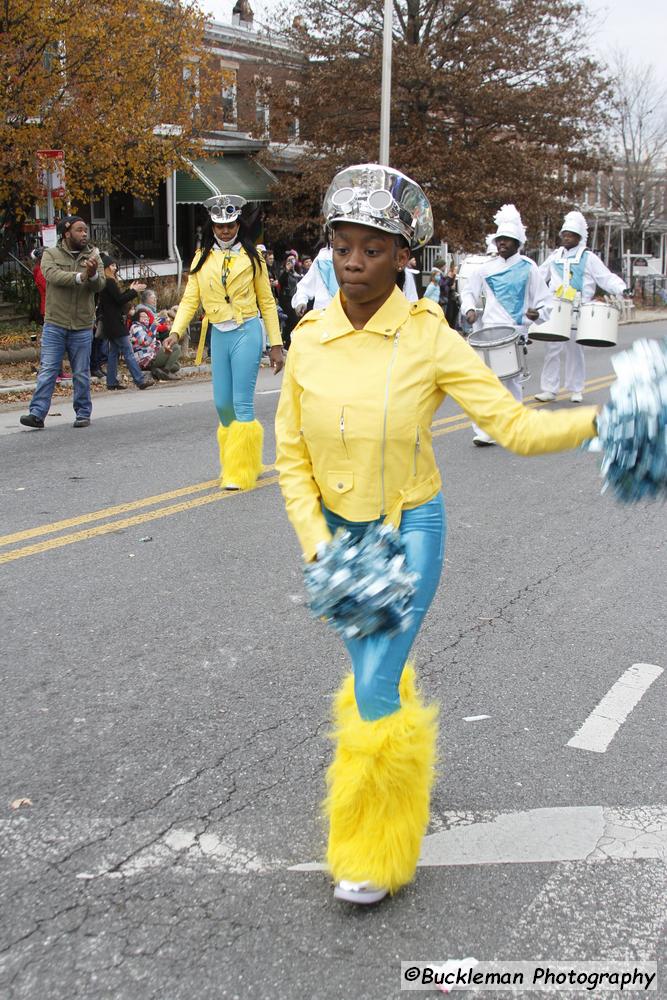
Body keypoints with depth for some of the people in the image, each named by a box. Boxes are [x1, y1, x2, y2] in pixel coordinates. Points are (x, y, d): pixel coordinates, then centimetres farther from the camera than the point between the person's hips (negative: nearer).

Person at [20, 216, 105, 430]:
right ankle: (37, 414, -2)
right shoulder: (51, 254, 3)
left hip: (82, 326, 1)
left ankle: (83, 414, 18)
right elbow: (53, 275, -18)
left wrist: (93, 275, -29)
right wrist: (80, 276, -30)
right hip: (54, 324, -1)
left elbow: (100, 285, -6)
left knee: (82, 374, 8)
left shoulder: (92, 256, 7)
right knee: (47, 371, -2)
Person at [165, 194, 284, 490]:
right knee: (222, 403, 8)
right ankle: (231, 461, 27)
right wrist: (176, 332, -14)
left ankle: (241, 472, 2)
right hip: (218, 334, 4)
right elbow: (190, 299, 1)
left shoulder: (251, 257, 2)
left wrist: (275, 344, 1)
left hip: (246, 332, -4)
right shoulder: (202, 258, 8)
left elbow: (267, 302, 5)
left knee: (242, 402, -6)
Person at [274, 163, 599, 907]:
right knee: (375, 667, 20)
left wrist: (600, 419, -31)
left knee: (375, 687, -6)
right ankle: (404, 769, 51)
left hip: (410, 530, -4)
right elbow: (292, 460, -1)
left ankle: (377, 852, 17)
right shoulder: (309, 339, -5)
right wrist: (318, 546, -10)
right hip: (337, 529, 4)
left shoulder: (428, 338, -14)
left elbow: (515, 425, -17)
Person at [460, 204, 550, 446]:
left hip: (516, 332, -2)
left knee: (512, 379, 5)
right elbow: (469, 292, 19)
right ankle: (485, 431, -6)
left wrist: (537, 312, -16)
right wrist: (469, 308, -2)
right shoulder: (486, 268, 9)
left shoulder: (527, 267, 2)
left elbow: (544, 301, 5)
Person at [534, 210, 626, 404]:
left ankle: (576, 390, 15)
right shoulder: (555, 257, 13)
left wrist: (622, 289, -19)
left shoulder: (588, 258, 2)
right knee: (552, 350, -1)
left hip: (578, 313, -2)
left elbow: (606, 278, -3)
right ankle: (549, 389, 4)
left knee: (575, 350, 4)